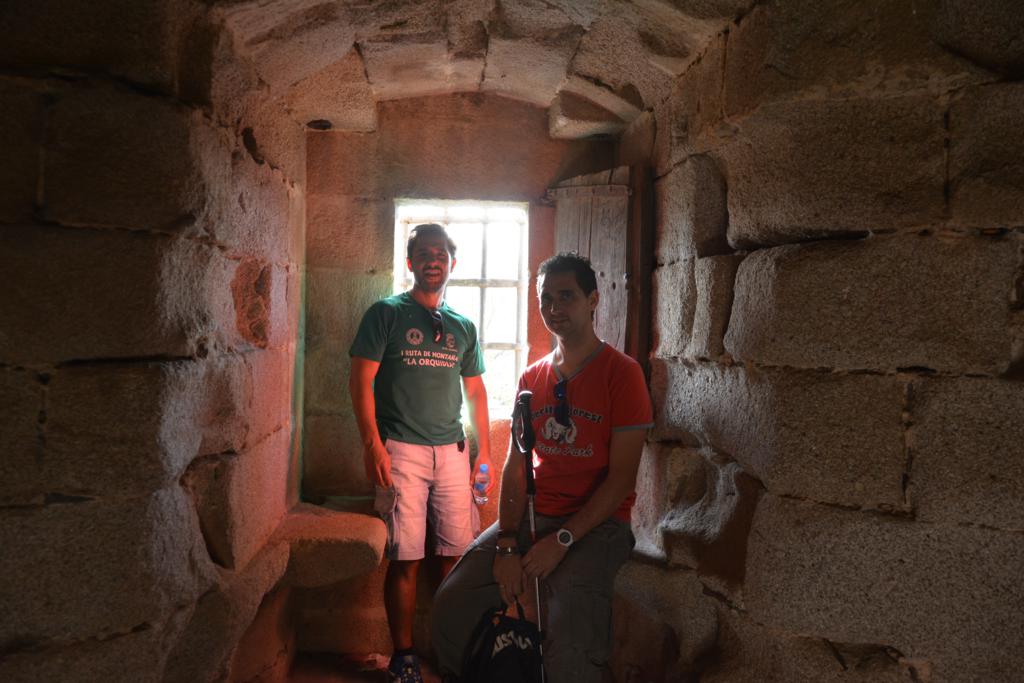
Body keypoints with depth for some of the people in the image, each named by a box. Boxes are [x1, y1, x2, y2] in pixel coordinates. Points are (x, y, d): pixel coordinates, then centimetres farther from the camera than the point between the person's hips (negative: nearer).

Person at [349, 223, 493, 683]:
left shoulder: (463, 327, 16)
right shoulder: (386, 313, 2)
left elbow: (476, 392, 19)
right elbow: (360, 381, -4)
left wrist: (484, 452, 12)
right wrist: (372, 444, -13)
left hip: (453, 452, 4)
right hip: (401, 450, -4)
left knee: (458, 555, 4)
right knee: (405, 558, -1)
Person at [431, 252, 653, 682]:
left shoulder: (621, 373, -7)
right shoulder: (532, 378, 10)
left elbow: (622, 477, -11)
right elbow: (515, 468, 5)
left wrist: (561, 540, -18)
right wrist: (507, 544, -8)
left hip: (596, 523, -5)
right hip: (532, 517, 5)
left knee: (568, 638, -29)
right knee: (452, 602, -11)